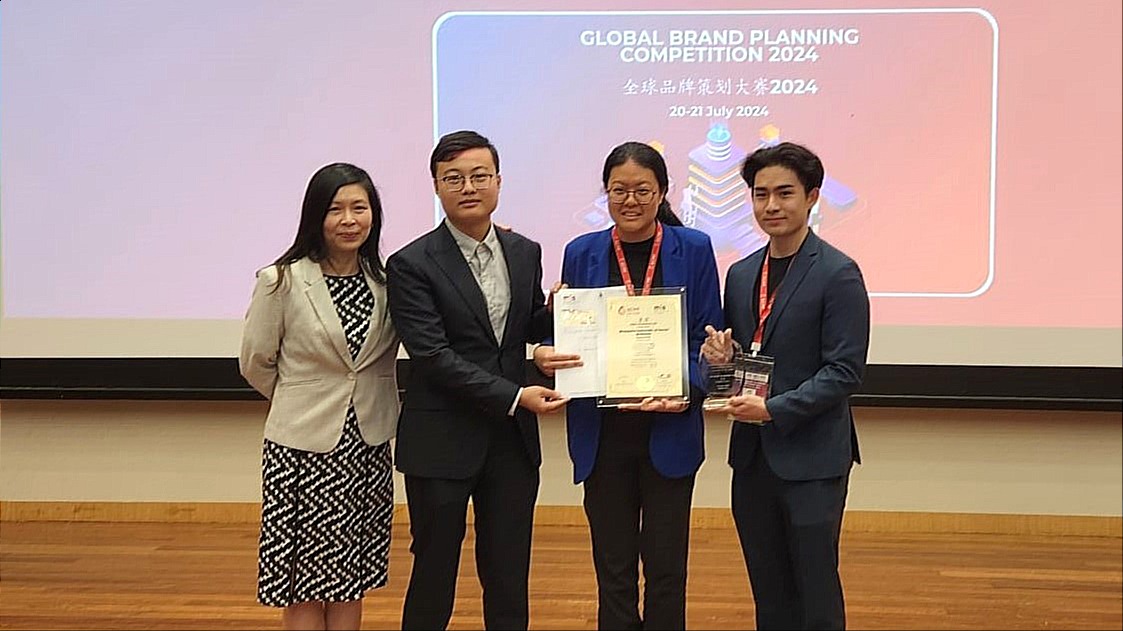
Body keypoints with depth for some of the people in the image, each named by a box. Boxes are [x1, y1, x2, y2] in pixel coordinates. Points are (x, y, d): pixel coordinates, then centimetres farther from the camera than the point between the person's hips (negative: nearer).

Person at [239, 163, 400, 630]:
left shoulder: (387, 281, 1)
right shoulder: (282, 282, -9)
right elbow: (255, 363, 2)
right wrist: (304, 403, 11)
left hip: (368, 448, 3)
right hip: (303, 450, -3)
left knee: (350, 581, 13)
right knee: (305, 591, 5)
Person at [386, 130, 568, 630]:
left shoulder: (525, 252, 6)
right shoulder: (412, 264, -10)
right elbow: (433, 356, -16)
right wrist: (514, 396, -20)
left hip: (513, 440, 4)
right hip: (442, 443, -4)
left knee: (509, 580, 13)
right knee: (433, 576, 11)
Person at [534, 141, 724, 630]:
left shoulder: (693, 249, 0)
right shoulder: (581, 253, 4)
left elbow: (708, 339, -1)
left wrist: (687, 390, -18)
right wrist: (545, 356, -15)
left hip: (669, 430, -1)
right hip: (603, 433, 1)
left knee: (666, 566, 7)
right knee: (613, 567, 10)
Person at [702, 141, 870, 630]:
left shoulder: (838, 273, -10)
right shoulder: (740, 274, 10)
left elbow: (845, 371, -14)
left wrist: (773, 409, -20)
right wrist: (720, 355, -5)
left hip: (811, 458, -6)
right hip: (752, 456, 6)